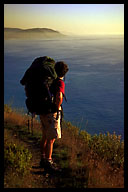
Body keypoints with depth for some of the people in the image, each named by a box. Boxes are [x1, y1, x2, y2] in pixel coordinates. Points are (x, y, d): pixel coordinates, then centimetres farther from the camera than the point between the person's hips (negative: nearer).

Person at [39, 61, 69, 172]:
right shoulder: (60, 83, -15)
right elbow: (59, 97, -34)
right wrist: (57, 108, -16)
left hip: (43, 112, 8)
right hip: (52, 114, -8)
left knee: (45, 136, 18)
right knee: (51, 139, 1)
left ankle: (43, 159, 29)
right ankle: (48, 162, 8)